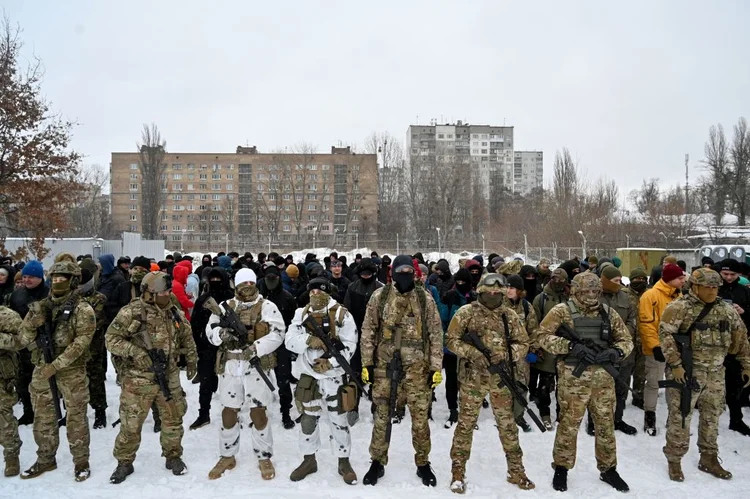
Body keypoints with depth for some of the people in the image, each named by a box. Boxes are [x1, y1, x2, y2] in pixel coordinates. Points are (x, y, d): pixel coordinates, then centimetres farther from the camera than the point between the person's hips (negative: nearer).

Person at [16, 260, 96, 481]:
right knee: (43, 417, 16)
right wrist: (33, 320, -17)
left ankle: (81, 462, 18)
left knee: (75, 417, 4)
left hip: (72, 371, -5)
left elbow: (81, 343, -16)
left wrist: (55, 365, -20)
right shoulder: (40, 306, 5)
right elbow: (24, 339, 3)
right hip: (41, 369, 5)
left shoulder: (82, 310, -9)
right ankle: (45, 459, 33)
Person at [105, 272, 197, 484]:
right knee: (130, 424, 5)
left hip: (169, 377, 4)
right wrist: (138, 354, -23)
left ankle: (173, 456, 31)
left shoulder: (175, 312, 4)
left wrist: (192, 360, 13)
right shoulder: (131, 312, -14)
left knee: (173, 418, 13)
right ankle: (124, 462, 26)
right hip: (138, 378, -4)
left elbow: (187, 337, 17)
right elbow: (111, 339, -14)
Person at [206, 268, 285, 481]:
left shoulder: (267, 307, -2)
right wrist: (221, 333, -17)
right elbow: (210, 330, 6)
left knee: (258, 413, 2)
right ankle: (227, 457, 29)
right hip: (230, 365, 3)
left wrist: (255, 348, -21)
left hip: (257, 365, -3)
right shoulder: (225, 306, 9)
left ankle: (264, 458, 19)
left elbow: (278, 333, -11)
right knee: (229, 412, 12)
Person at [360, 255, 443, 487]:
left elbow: (436, 335, 2)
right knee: (382, 416, 10)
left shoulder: (425, 299, 0)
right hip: (385, 365, 0)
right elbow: (368, 332, 2)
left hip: (417, 367, 0)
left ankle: (422, 464, 27)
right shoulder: (379, 296, -1)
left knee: (420, 417, 9)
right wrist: (367, 363, -1)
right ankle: (378, 462, 27)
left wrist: (436, 367, -1)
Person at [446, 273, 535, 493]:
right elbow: (452, 340, -5)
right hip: (472, 377, -3)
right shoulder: (466, 312, -4)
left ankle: (516, 470, 29)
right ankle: (458, 472, 16)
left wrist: (505, 353, -13)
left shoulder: (510, 315, 4)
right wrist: (473, 353, -19)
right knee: (466, 423, 4)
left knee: (508, 423, 13)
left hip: (501, 378, 3)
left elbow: (523, 344, 6)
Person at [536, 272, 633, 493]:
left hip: (603, 379, 4)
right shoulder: (562, 311, -5)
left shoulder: (608, 313, 8)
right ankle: (561, 468, 23)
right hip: (573, 378, -4)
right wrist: (572, 346, -22)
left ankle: (608, 469, 34)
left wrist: (614, 352, -9)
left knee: (606, 424, 15)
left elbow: (626, 339, 13)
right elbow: (544, 336, -11)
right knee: (569, 424, 5)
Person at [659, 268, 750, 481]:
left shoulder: (727, 310, 7)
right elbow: (665, 334, -16)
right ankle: (674, 460, 15)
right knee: (680, 417, 0)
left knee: (712, 416, 17)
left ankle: (709, 459, 33)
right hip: (686, 371, -6)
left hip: (715, 373, 6)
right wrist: (675, 364, -19)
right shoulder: (679, 307, -12)